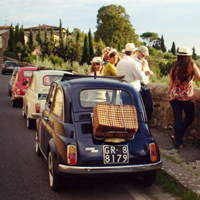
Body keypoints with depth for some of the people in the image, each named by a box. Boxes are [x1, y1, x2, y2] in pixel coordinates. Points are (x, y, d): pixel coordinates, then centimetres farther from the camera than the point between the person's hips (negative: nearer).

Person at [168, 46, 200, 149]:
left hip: (174, 96, 3)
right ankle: (177, 136, 3)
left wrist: (170, 94, 19)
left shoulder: (174, 68, 5)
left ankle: (179, 142, 12)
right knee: (189, 117, 15)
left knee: (177, 119, 9)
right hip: (187, 96, -3)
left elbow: (170, 84, 8)